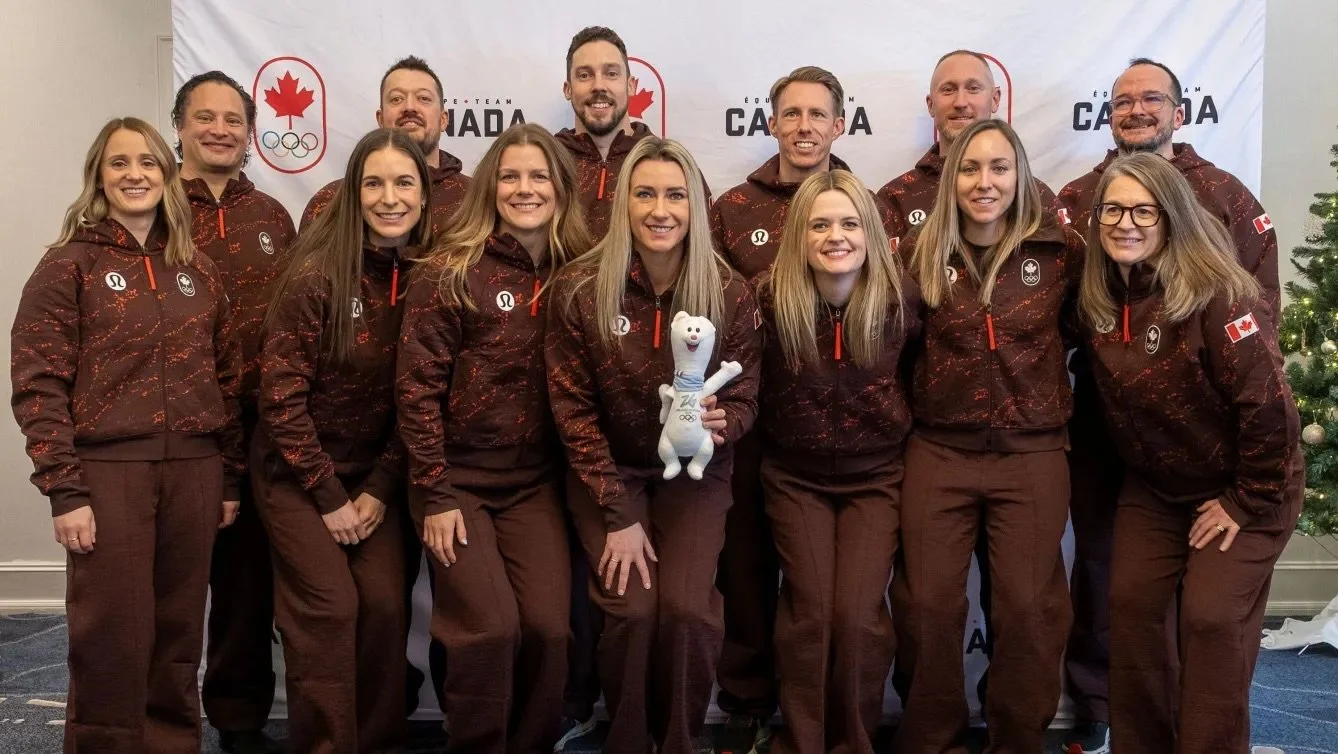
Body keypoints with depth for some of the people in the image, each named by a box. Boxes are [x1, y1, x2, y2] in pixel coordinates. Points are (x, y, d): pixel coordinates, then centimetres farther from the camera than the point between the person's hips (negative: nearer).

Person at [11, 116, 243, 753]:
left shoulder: (197, 271, 12)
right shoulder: (69, 265, -1)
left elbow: (226, 378, 14)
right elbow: (38, 385, -7)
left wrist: (230, 477, 10)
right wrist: (64, 490, -13)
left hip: (193, 471, 4)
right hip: (109, 470, -4)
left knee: (178, 638, 11)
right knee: (112, 642, 0)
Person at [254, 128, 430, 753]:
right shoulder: (315, 275, -18)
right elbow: (281, 397, -16)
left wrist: (379, 490, -5)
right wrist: (329, 496, -14)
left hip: (374, 473, 4)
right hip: (297, 471, -4)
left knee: (385, 605, -3)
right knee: (329, 608, -10)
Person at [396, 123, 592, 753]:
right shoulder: (448, 272, -8)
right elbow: (416, 386, -9)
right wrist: (434, 493, -11)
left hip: (536, 481, 3)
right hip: (457, 477, -3)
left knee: (548, 625, -4)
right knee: (491, 627, -12)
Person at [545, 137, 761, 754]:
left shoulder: (730, 295, -8)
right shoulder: (578, 288, -12)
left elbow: (744, 399, -1)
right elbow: (573, 409, -9)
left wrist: (717, 422, -27)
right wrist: (618, 514, -14)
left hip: (694, 473, 1)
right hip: (606, 472, -1)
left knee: (686, 608, -17)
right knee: (631, 608, -17)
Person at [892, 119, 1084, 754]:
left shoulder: (1061, 250, -2)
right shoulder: (919, 254, 0)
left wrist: (1056, 400, 1)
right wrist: (914, 404, 2)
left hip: (1033, 455, 0)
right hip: (937, 452, 1)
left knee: (1028, 607, 3)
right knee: (928, 605, 4)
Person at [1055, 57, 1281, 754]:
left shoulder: (1224, 194, 4)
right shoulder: (1075, 201, 6)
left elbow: (1261, 294, -1)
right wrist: (1084, 347, -12)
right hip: (1103, 406, 1)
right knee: (1099, 558, 10)